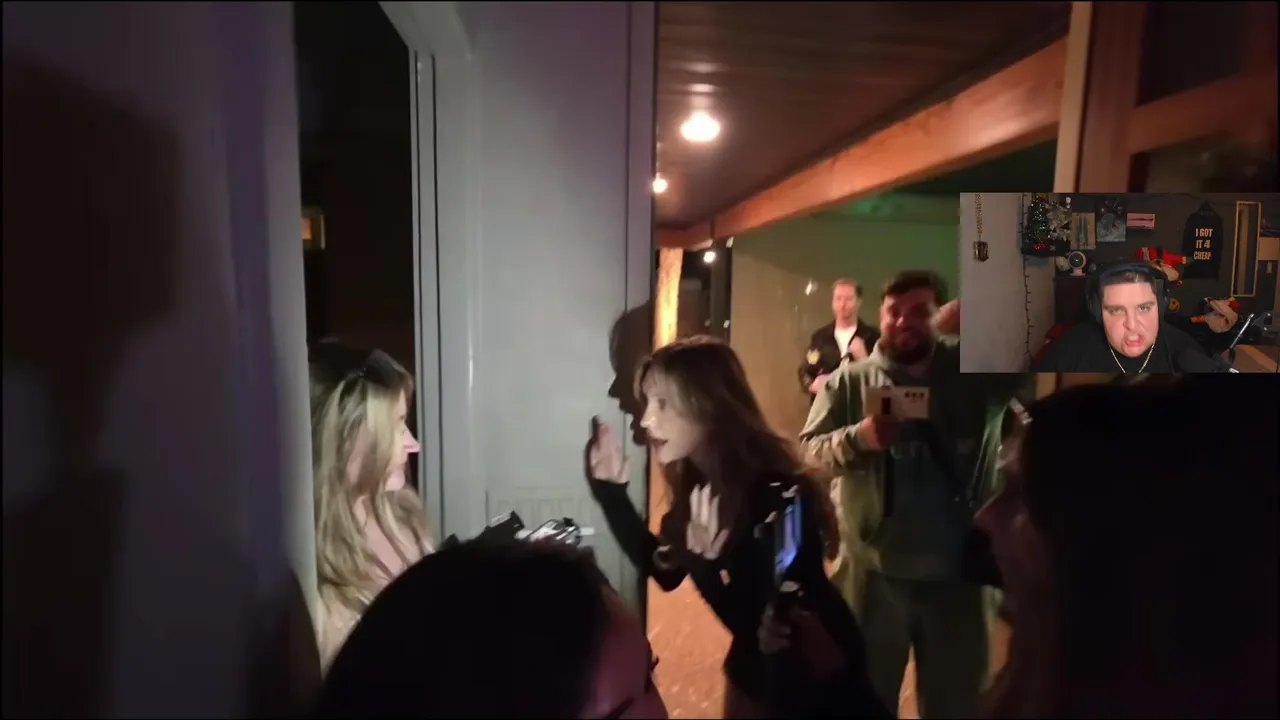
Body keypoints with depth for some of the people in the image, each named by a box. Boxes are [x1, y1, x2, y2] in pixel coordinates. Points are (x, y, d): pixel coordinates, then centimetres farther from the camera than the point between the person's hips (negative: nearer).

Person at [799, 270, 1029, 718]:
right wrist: (858, 437, -25)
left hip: (957, 572, 1)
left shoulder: (978, 369, -1)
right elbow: (812, 447, -6)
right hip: (874, 571, 0)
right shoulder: (850, 379, -3)